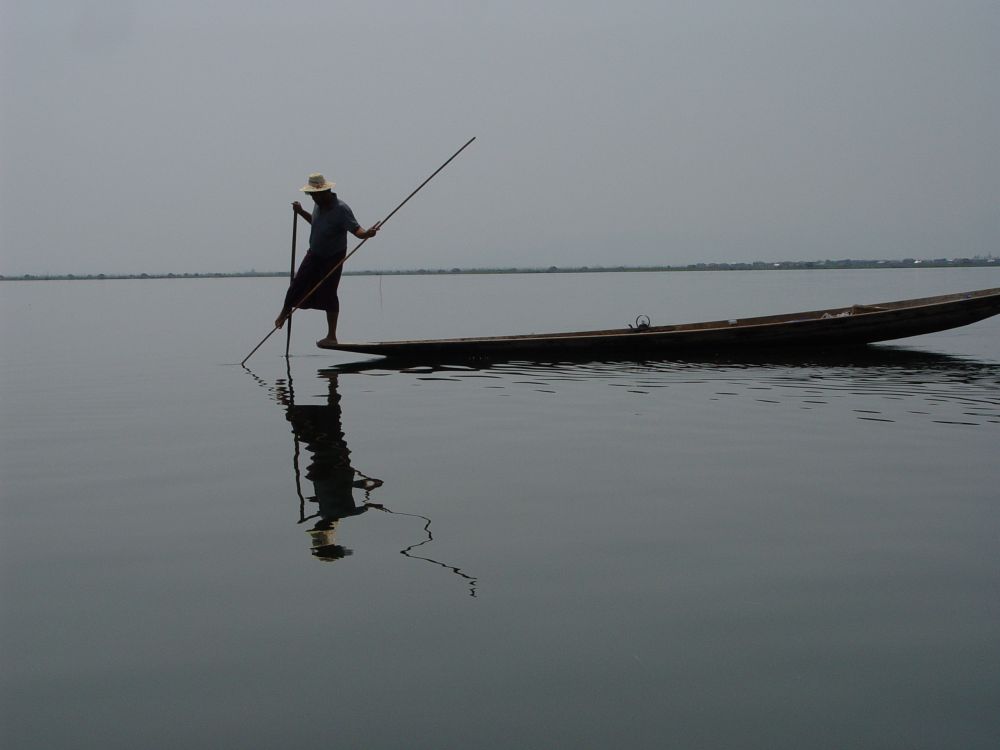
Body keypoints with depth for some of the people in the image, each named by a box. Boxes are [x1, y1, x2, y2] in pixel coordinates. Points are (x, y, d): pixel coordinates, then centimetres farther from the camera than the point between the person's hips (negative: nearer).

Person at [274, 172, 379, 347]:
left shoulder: (341, 209, -23)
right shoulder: (319, 205, 0)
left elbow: (356, 229, -31)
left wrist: (367, 233, -51)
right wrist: (301, 212, 12)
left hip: (333, 258, -6)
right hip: (314, 254, 6)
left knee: (328, 293, -4)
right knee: (298, 284, 5)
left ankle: (332, 336, 6)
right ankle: (284, 312, 31)